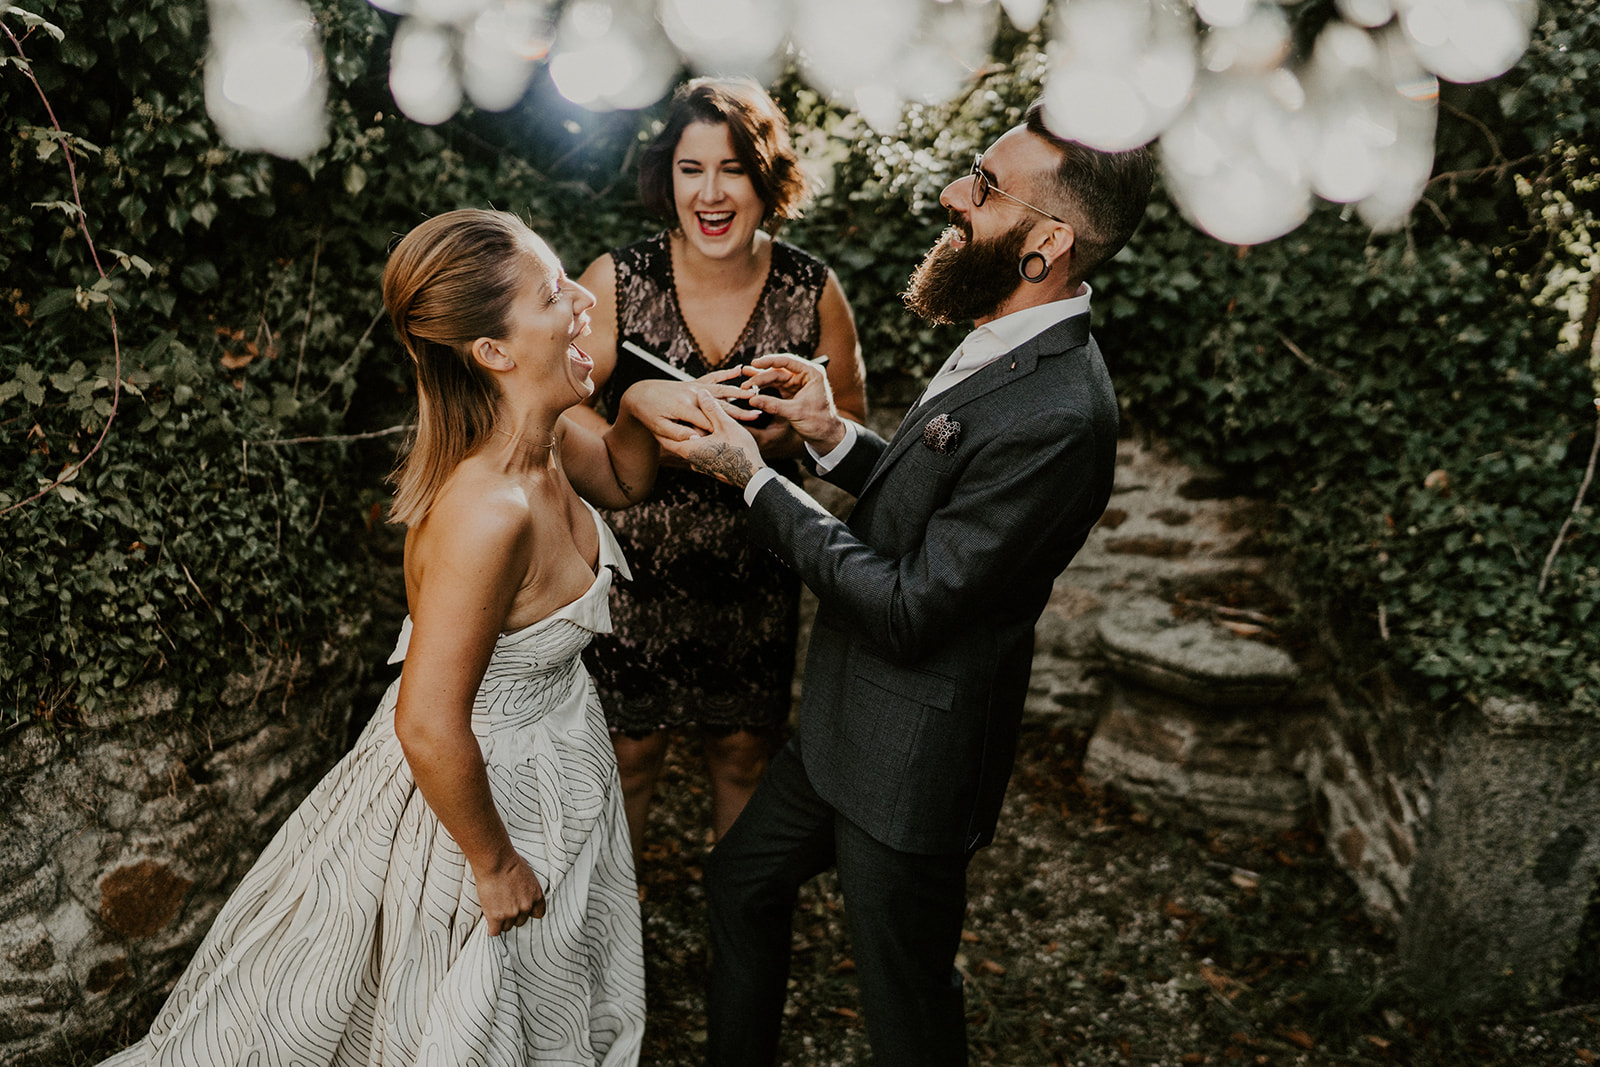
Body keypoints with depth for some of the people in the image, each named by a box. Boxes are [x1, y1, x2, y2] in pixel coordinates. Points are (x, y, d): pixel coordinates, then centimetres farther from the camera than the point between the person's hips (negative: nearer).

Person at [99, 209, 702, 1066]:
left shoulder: (539, 441, -11)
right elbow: (429, 726, -33)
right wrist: (493, 863, -18)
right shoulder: (489, 510, -37)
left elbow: (620, 480, 11)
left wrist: (640, 407, -11)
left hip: (555, 761, 8)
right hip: (477, 789, -8)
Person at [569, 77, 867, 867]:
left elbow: (846, 415, 3)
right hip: (635, 565, -1)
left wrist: (763, 437, -18)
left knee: (744, 754, 18)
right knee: (627, 757, 13)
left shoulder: (812, 291, -7)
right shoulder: (616, 281, -11)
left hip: (755, 570, 2)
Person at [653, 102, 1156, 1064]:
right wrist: (836, 436, -4)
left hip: (911, 766, -9)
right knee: (743, 879, 27)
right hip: (850, 726, 10)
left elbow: (908, 608, -27)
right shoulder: (1008, 351, 1)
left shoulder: (1057, 418, -30)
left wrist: (755, 478, -19)